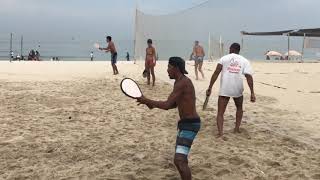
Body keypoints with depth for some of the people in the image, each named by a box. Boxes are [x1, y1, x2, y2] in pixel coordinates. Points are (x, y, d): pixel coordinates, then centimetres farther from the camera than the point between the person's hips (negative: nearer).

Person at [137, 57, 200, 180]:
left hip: (190, 125, -11)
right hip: (186, 124, 11)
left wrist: (147, 101, -12)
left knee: (179, 161, -19)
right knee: (180, 159, 22)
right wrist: (153, 105, 9)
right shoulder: (179, 82, 14)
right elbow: (174, 105, 22)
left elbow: (167, 105, -24)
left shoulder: (182, 83, -20)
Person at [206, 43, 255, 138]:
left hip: (224, 90, -2)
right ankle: (237, 128, 29)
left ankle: (220, 132, -14)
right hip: (237, 89, 2)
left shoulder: (224, 58, 5)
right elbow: (249, 77, -4)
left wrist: (210, 88, -3)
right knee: (239, 108, 29)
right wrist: (252, 93, -4)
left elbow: (216, 73, -4)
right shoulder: (244, 60, 7)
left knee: (220, 112, 3)